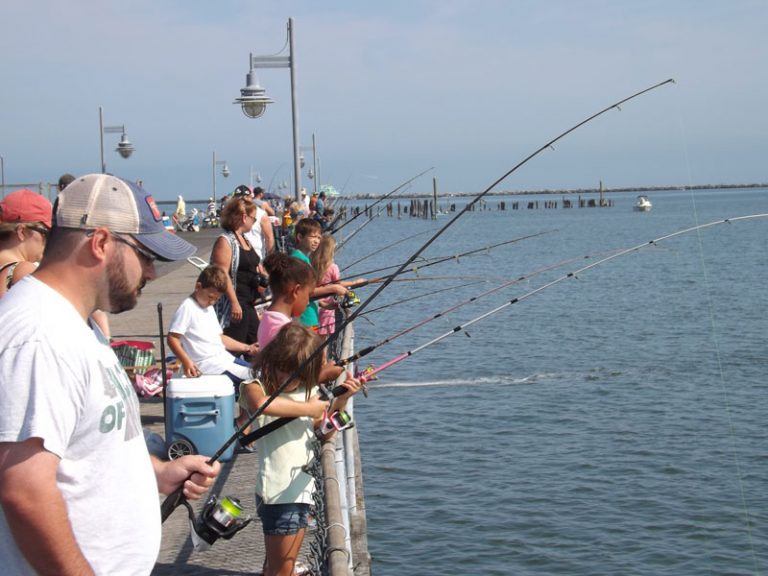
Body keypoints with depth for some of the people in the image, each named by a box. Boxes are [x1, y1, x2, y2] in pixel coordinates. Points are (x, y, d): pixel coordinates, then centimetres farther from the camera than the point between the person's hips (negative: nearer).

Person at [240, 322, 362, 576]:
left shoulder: (308, 391, 8)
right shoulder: (256, 386, -12)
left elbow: (323, 433, 17)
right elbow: (261, 404, -37)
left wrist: (340, 402, 0)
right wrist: (308, 408, -27)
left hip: (302, 486, 7)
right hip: (278, 491, -7)